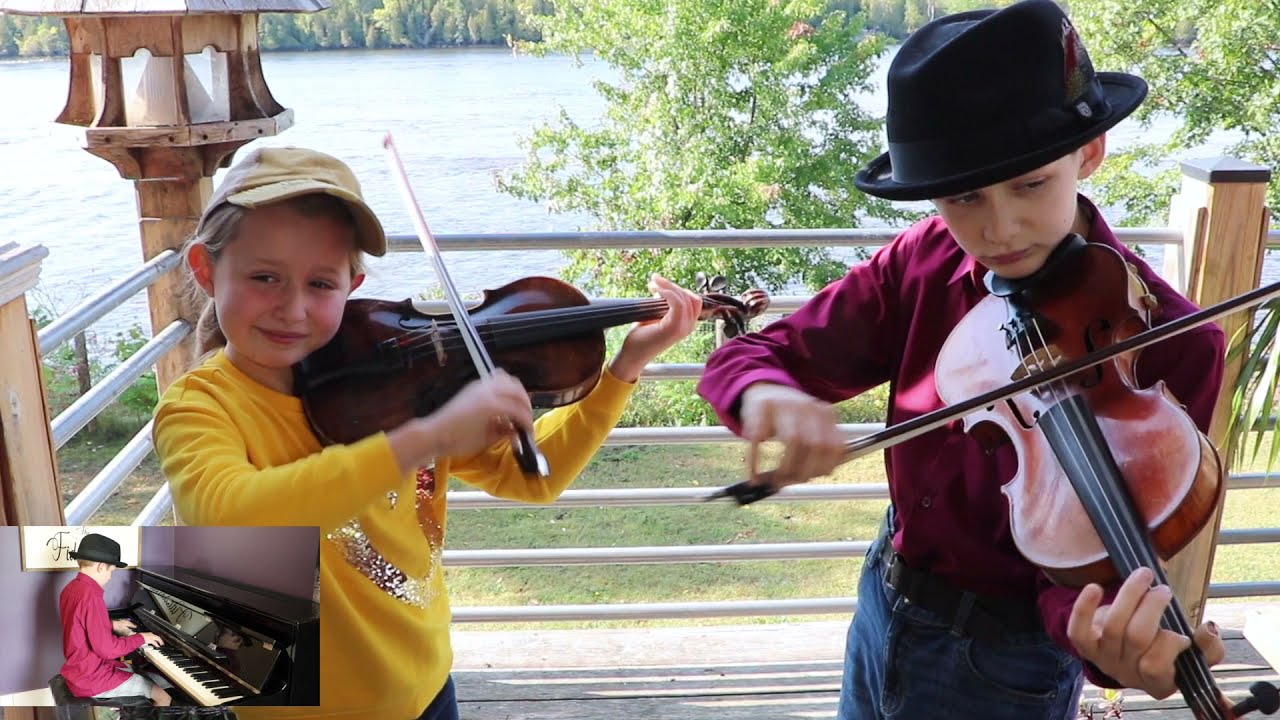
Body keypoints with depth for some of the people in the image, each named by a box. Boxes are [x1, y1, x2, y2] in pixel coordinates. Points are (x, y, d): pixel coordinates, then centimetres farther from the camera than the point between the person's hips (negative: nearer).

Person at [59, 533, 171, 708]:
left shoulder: (71, 588, 4)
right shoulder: (91, 596, -26)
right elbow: (107, 649, -26)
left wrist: (113, 625, 23)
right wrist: (141, 638, -14)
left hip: (80, 669, 10)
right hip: (92, 679, -10)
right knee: (164, 695, -8)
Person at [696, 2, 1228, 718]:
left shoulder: (1170, 343, -22)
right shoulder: (926, 262, -11)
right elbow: (749, 354, -10)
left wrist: (1108, 639, -45)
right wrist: (769, 394, -34)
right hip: (884, 607, 5)